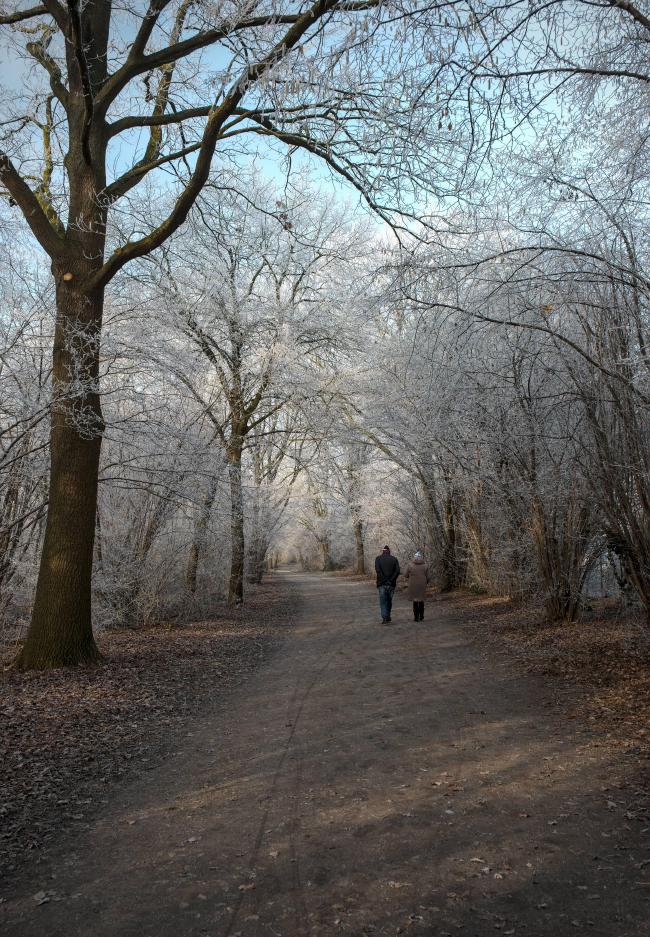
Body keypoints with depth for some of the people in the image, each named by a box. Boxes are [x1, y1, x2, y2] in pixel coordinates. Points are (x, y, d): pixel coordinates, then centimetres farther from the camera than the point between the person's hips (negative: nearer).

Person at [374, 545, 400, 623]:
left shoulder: (378, 558, 1)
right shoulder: (394, 559, 5)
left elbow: (378, 570, -13)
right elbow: (397, 571, -7)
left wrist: (384, 580, -9)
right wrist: (391, 580, -7)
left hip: (382, 584, -2)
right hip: (391, 584, 2)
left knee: (383, 602, 1)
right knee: (389, 601, 16)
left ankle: (385, 618, -11)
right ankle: (388, 616, 23)